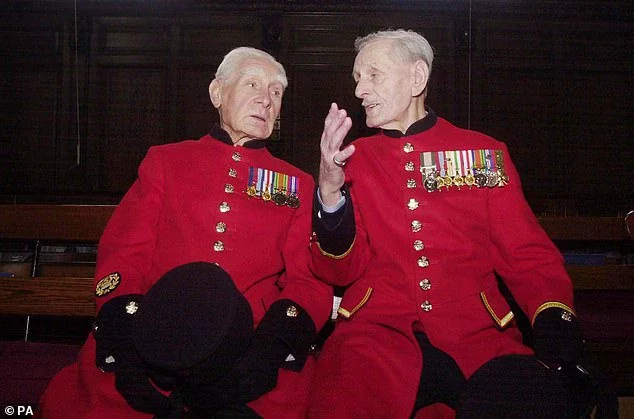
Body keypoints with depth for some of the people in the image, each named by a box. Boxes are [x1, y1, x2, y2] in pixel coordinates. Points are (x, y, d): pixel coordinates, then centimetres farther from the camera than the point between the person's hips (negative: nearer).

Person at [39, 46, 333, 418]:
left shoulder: (298, 185, 17)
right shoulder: (166, 161, 16)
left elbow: (310, 280, 6)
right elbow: (122, 256, 7)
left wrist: (275, 343, -15)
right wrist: (125, 340, -11)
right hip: (155, 342, 0)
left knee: (294, 388, -29)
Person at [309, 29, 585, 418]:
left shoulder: (484, 153, 11)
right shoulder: (352, 159, 11)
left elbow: (529, 257, 11)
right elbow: (339, 271, 4)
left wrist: (555, 317, -9)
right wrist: (330, 193, -14)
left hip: (477, 336, 1)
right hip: (379, 331, 0)